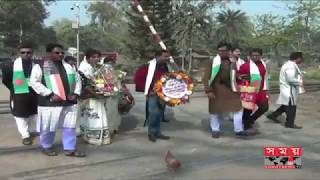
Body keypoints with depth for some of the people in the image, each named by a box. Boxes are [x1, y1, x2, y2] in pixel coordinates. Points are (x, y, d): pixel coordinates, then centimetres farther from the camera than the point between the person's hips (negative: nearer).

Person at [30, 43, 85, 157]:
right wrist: (51, 94, -18)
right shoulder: (40, 66, -2)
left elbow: (77, 79, 19)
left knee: (69, 126, 7)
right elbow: (34, 82, -11)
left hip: (69, 102, 5)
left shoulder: (67, 66, 15)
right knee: (48, 127, 6)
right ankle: (46, 147, 29)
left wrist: (76, 94, 2)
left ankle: (70, 149, 18)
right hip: (50, 103, -5)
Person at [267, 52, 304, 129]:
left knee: (286, 105, 18)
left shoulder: (288, 64, 14)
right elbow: (291, 79, -27)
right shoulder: (291, 66, -20)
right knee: (291, 106, 1)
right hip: (289, 89, -10)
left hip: (287, 89, 10)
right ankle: (290, 123, 11)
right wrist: (300, 82, -13)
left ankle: (273, 115, 22)